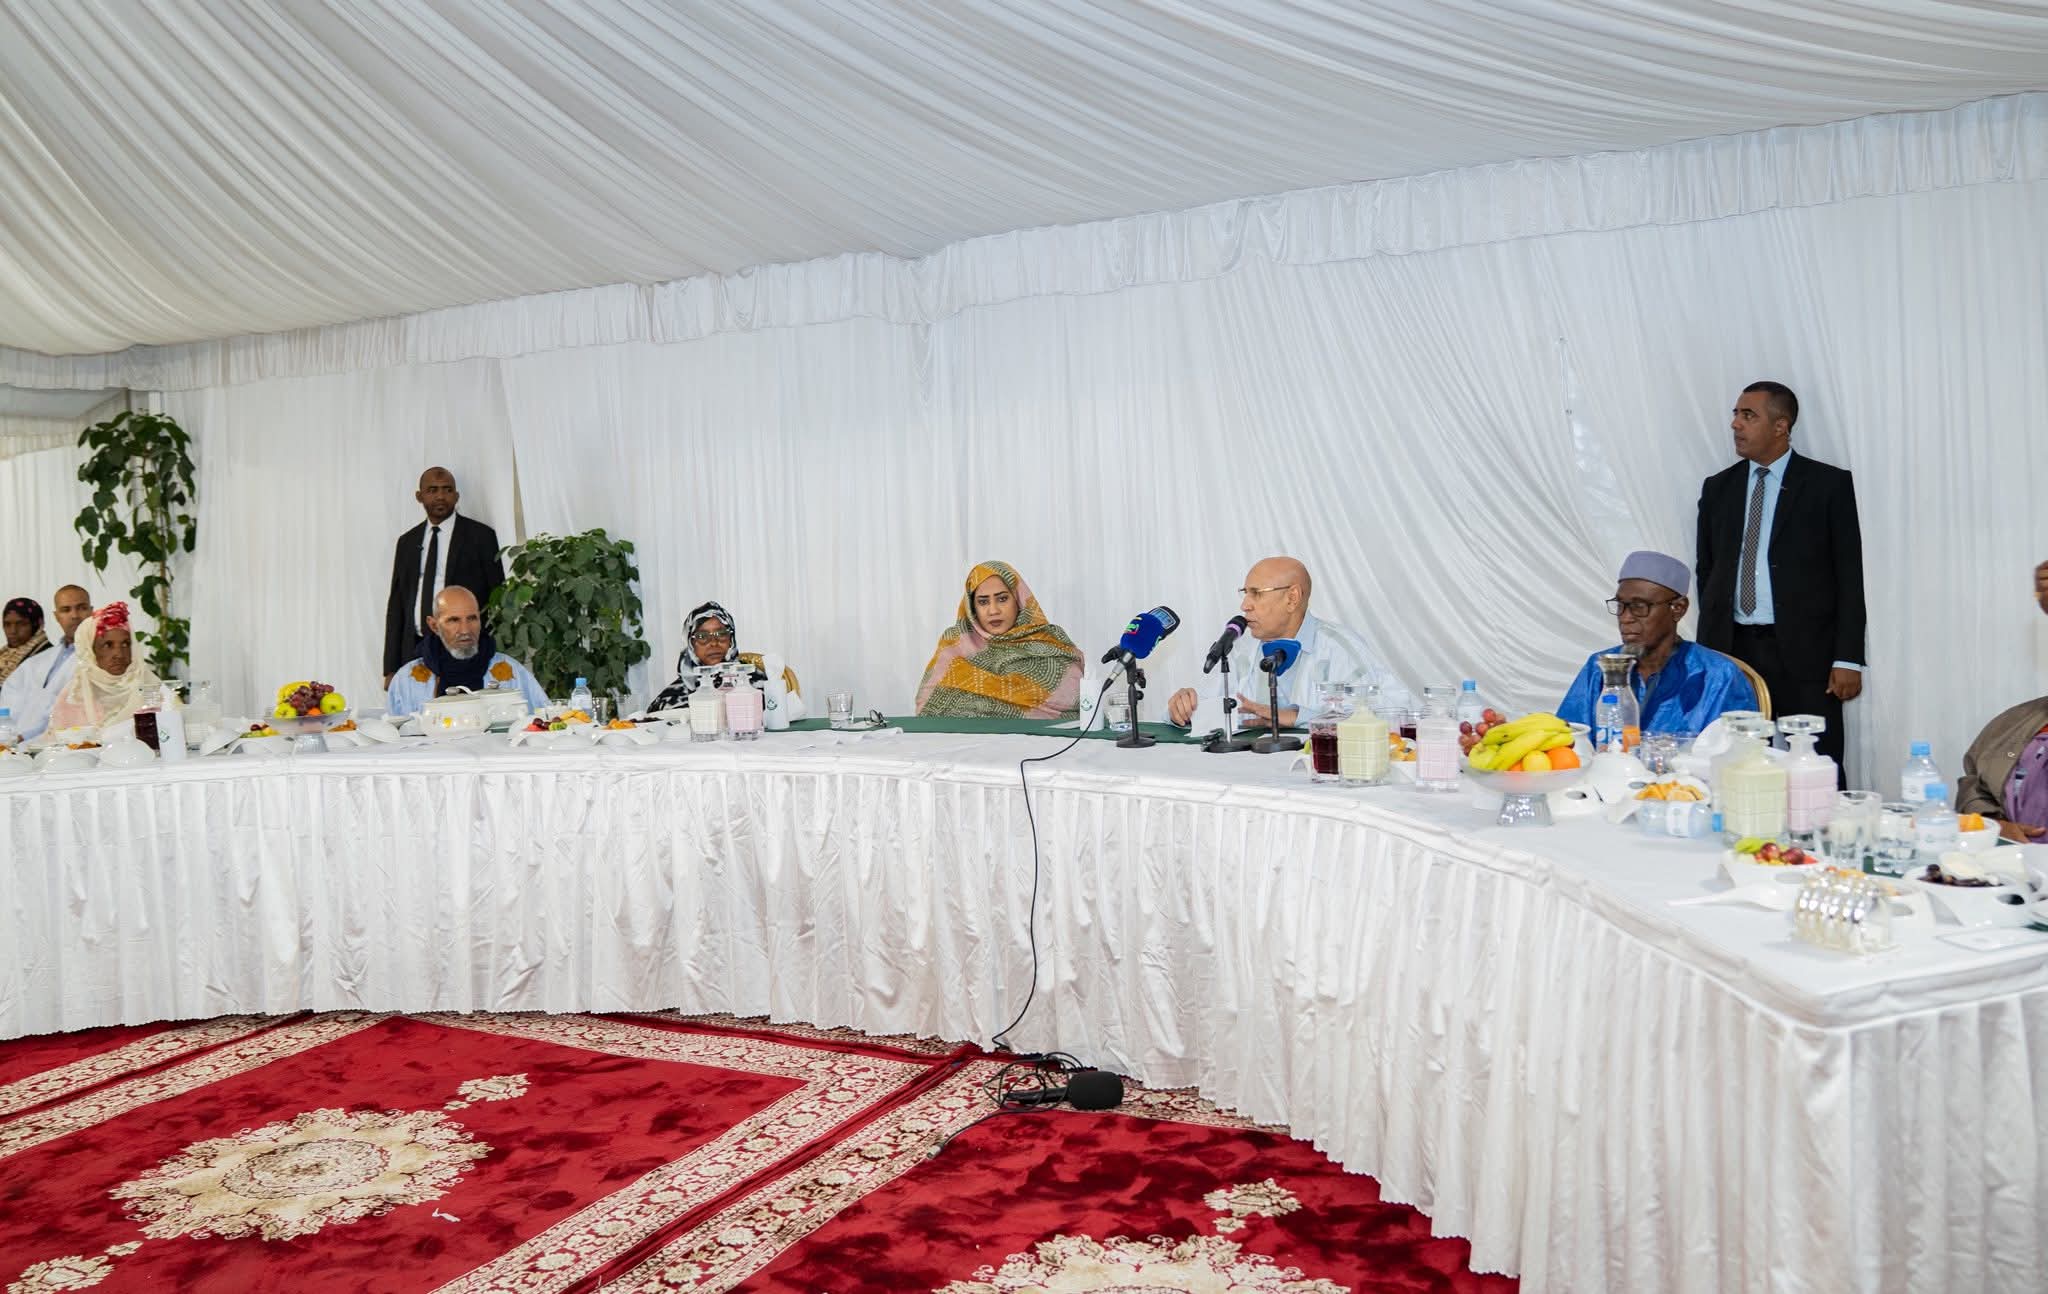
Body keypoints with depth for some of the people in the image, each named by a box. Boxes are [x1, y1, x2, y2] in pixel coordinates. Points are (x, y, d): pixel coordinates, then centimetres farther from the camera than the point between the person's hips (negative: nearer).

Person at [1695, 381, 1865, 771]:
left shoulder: (1828, 484, 2)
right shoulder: (1717, 488, 13)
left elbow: (1850, 574, -1)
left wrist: (1848, 659, -6)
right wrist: (1707, 653, 9)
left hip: (1805, 654, -3)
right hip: (1732, 651, 3)